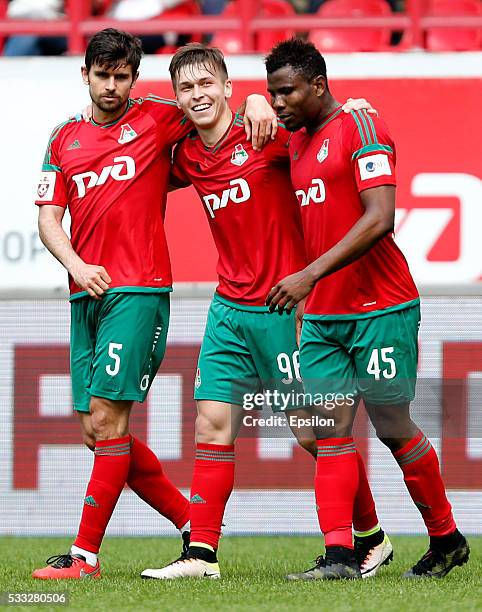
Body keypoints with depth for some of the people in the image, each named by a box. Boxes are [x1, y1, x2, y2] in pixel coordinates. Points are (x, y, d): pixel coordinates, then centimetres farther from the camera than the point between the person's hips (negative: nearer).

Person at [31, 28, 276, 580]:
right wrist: (76, 265, -5)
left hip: (139, 291, -6)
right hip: (86, 295, 6)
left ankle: (86, 554, -11)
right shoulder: (65, 139, 17)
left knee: (107, 418, -13)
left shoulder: (157, 118, 5)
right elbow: (48, 218, 13)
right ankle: (191, 522, 16)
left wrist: (255, 101, -11)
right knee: (95, 430, 4)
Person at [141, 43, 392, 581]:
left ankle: (371, 538, 16)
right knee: (212, 425, -2)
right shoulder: (186, 158, 8)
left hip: (284, 307, -5)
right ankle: (201, 553, -1)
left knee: (315, 431, 0)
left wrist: (350, 110, -17)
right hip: (229, 309, 6)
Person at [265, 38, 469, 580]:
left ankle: (447, 539, 17)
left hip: (380, 310, -7)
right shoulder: (295, 143, 14)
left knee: (393, 430, 0)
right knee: (330, 432, -3)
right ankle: (339, 555, -8)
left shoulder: (360, 129, -11)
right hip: (320, 314, 7)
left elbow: (379, 219, -21)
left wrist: (310, 276, -25)